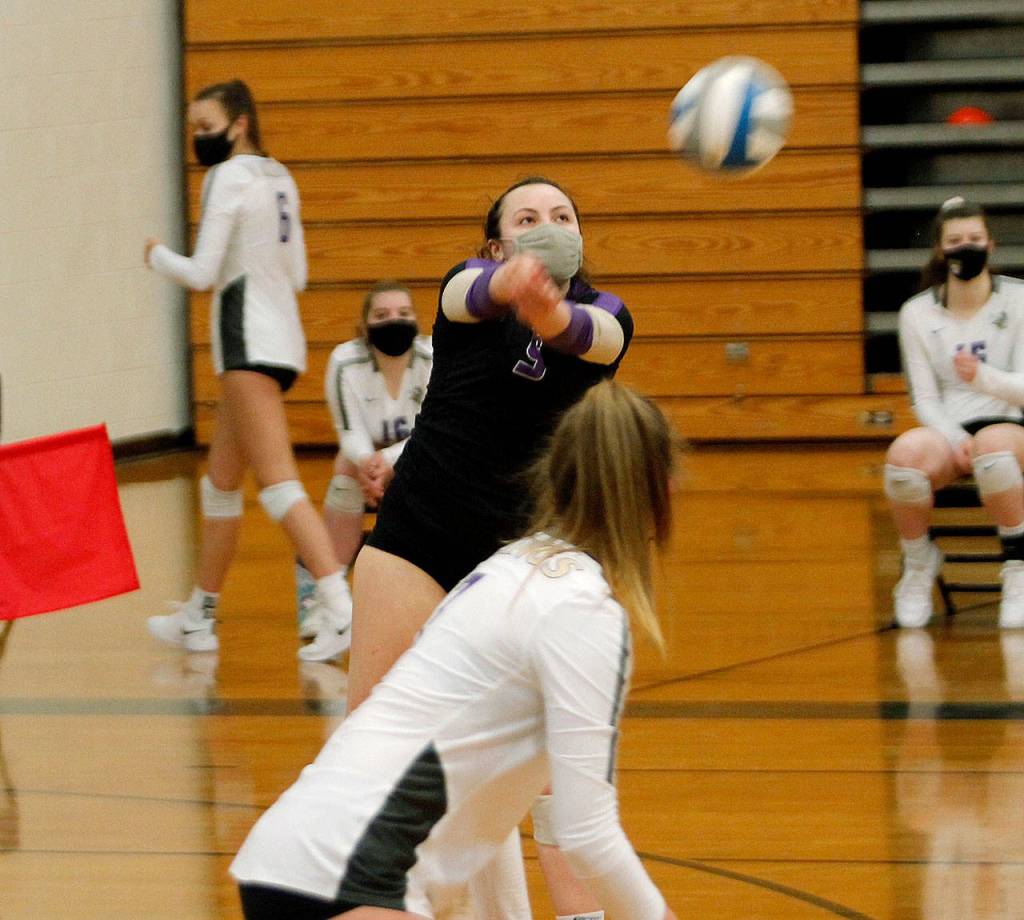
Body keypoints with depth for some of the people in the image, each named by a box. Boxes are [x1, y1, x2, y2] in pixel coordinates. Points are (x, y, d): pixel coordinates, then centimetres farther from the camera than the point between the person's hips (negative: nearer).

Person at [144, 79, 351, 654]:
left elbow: (201, 274, -13)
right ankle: (200, 617, 26)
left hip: (249, 341, -10)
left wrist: (158, 255, 4)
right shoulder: (279, 178, 15)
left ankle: (345, 611, -26)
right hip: (282, 334, 10)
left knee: (279, 483, -15)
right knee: (221, 483, 18)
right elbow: (297, 275, 18)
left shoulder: (228, 177, -10)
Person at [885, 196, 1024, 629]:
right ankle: (919, 565, -5)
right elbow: (924, 399, 1)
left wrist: (982, 377, -27)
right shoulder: (917, 313, 4)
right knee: (905, 453, -35)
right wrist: (954, 440, -20)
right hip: (945, 431, 2)